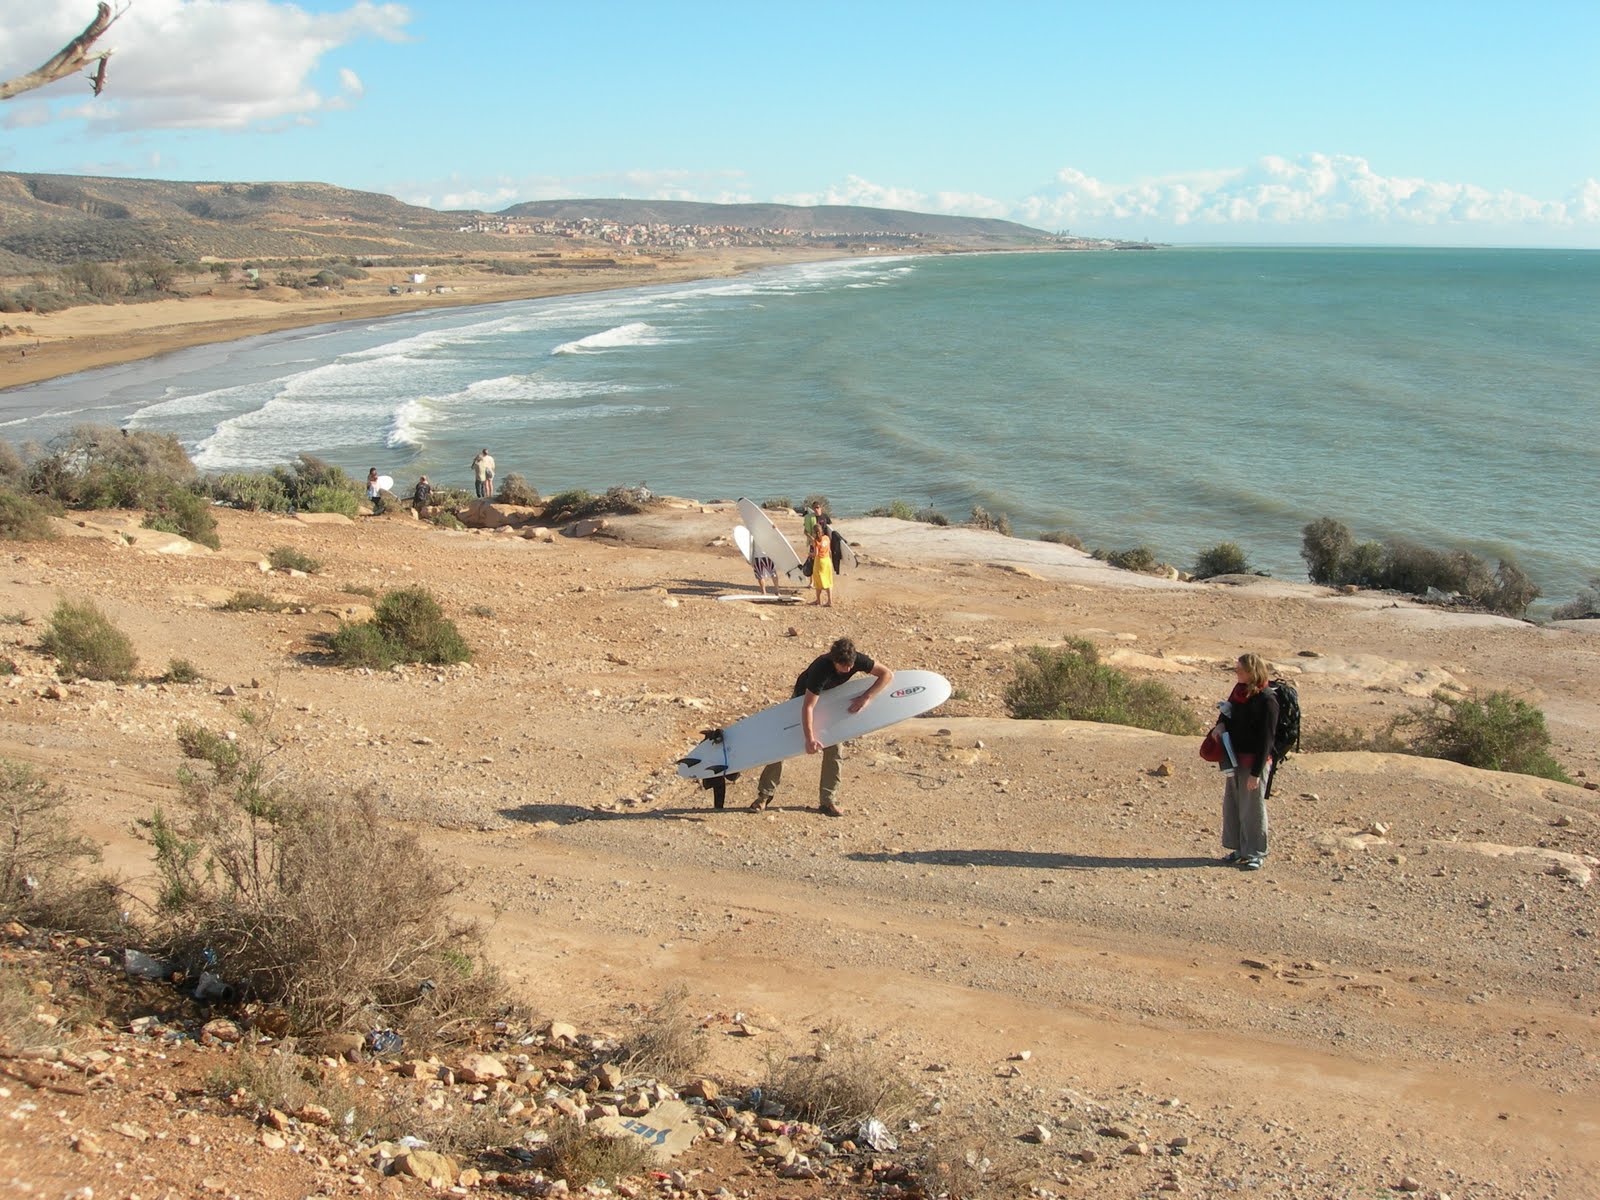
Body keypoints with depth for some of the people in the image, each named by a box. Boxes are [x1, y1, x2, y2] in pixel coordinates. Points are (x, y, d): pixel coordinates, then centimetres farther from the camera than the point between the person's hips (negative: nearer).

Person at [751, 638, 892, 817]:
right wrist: (810, 738, -52)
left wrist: (866, 697, -33)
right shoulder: (821, 668, -42)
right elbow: (808, 707, -44)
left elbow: (887, 674, -23)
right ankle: (765, 794, 8)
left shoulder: (857, 660, -30)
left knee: (833, 747, -6)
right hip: (804, 695, -3)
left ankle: (828, 801, 0)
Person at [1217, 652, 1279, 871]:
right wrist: (1222, 725, -2)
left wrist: (1256, 772, -18)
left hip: (1254, 761, -8)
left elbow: (1265, 739, -17)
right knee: (1232, 805, 13)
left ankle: (1255, 853, 12)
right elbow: (1229, 718, 21)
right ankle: (1240, 849, 25)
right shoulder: (1239, 692, 6)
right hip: (1235, 758, 8)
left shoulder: (1266, 699, -17)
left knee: (1252, 808, 0)